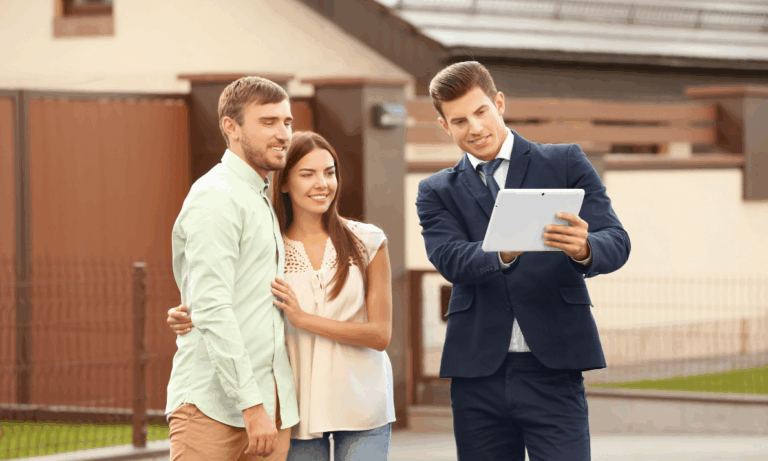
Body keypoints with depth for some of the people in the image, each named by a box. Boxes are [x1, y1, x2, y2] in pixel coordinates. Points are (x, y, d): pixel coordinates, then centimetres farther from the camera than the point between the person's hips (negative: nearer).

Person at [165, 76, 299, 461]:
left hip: (267, 400, 9)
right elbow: (211, 310, -17)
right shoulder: (216, 198, -8)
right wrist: (252, 406, -20)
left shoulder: (261, 199, 22)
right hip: (213, 402, -9)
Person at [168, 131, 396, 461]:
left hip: (361, 406, 0)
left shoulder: (367, 242, 1)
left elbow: (380, 335, -3)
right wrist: (191, 320, -15)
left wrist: (304, 319, -14)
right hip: (299, 406, 0)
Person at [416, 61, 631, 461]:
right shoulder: (437, 192, 12)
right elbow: (450, 259, -6)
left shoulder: (566, 164, 8)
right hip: (479, 372, 2)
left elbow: (616, 242, -2)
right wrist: (503, 254, -28)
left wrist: (584, 248, -27)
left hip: (552, 368, -2)